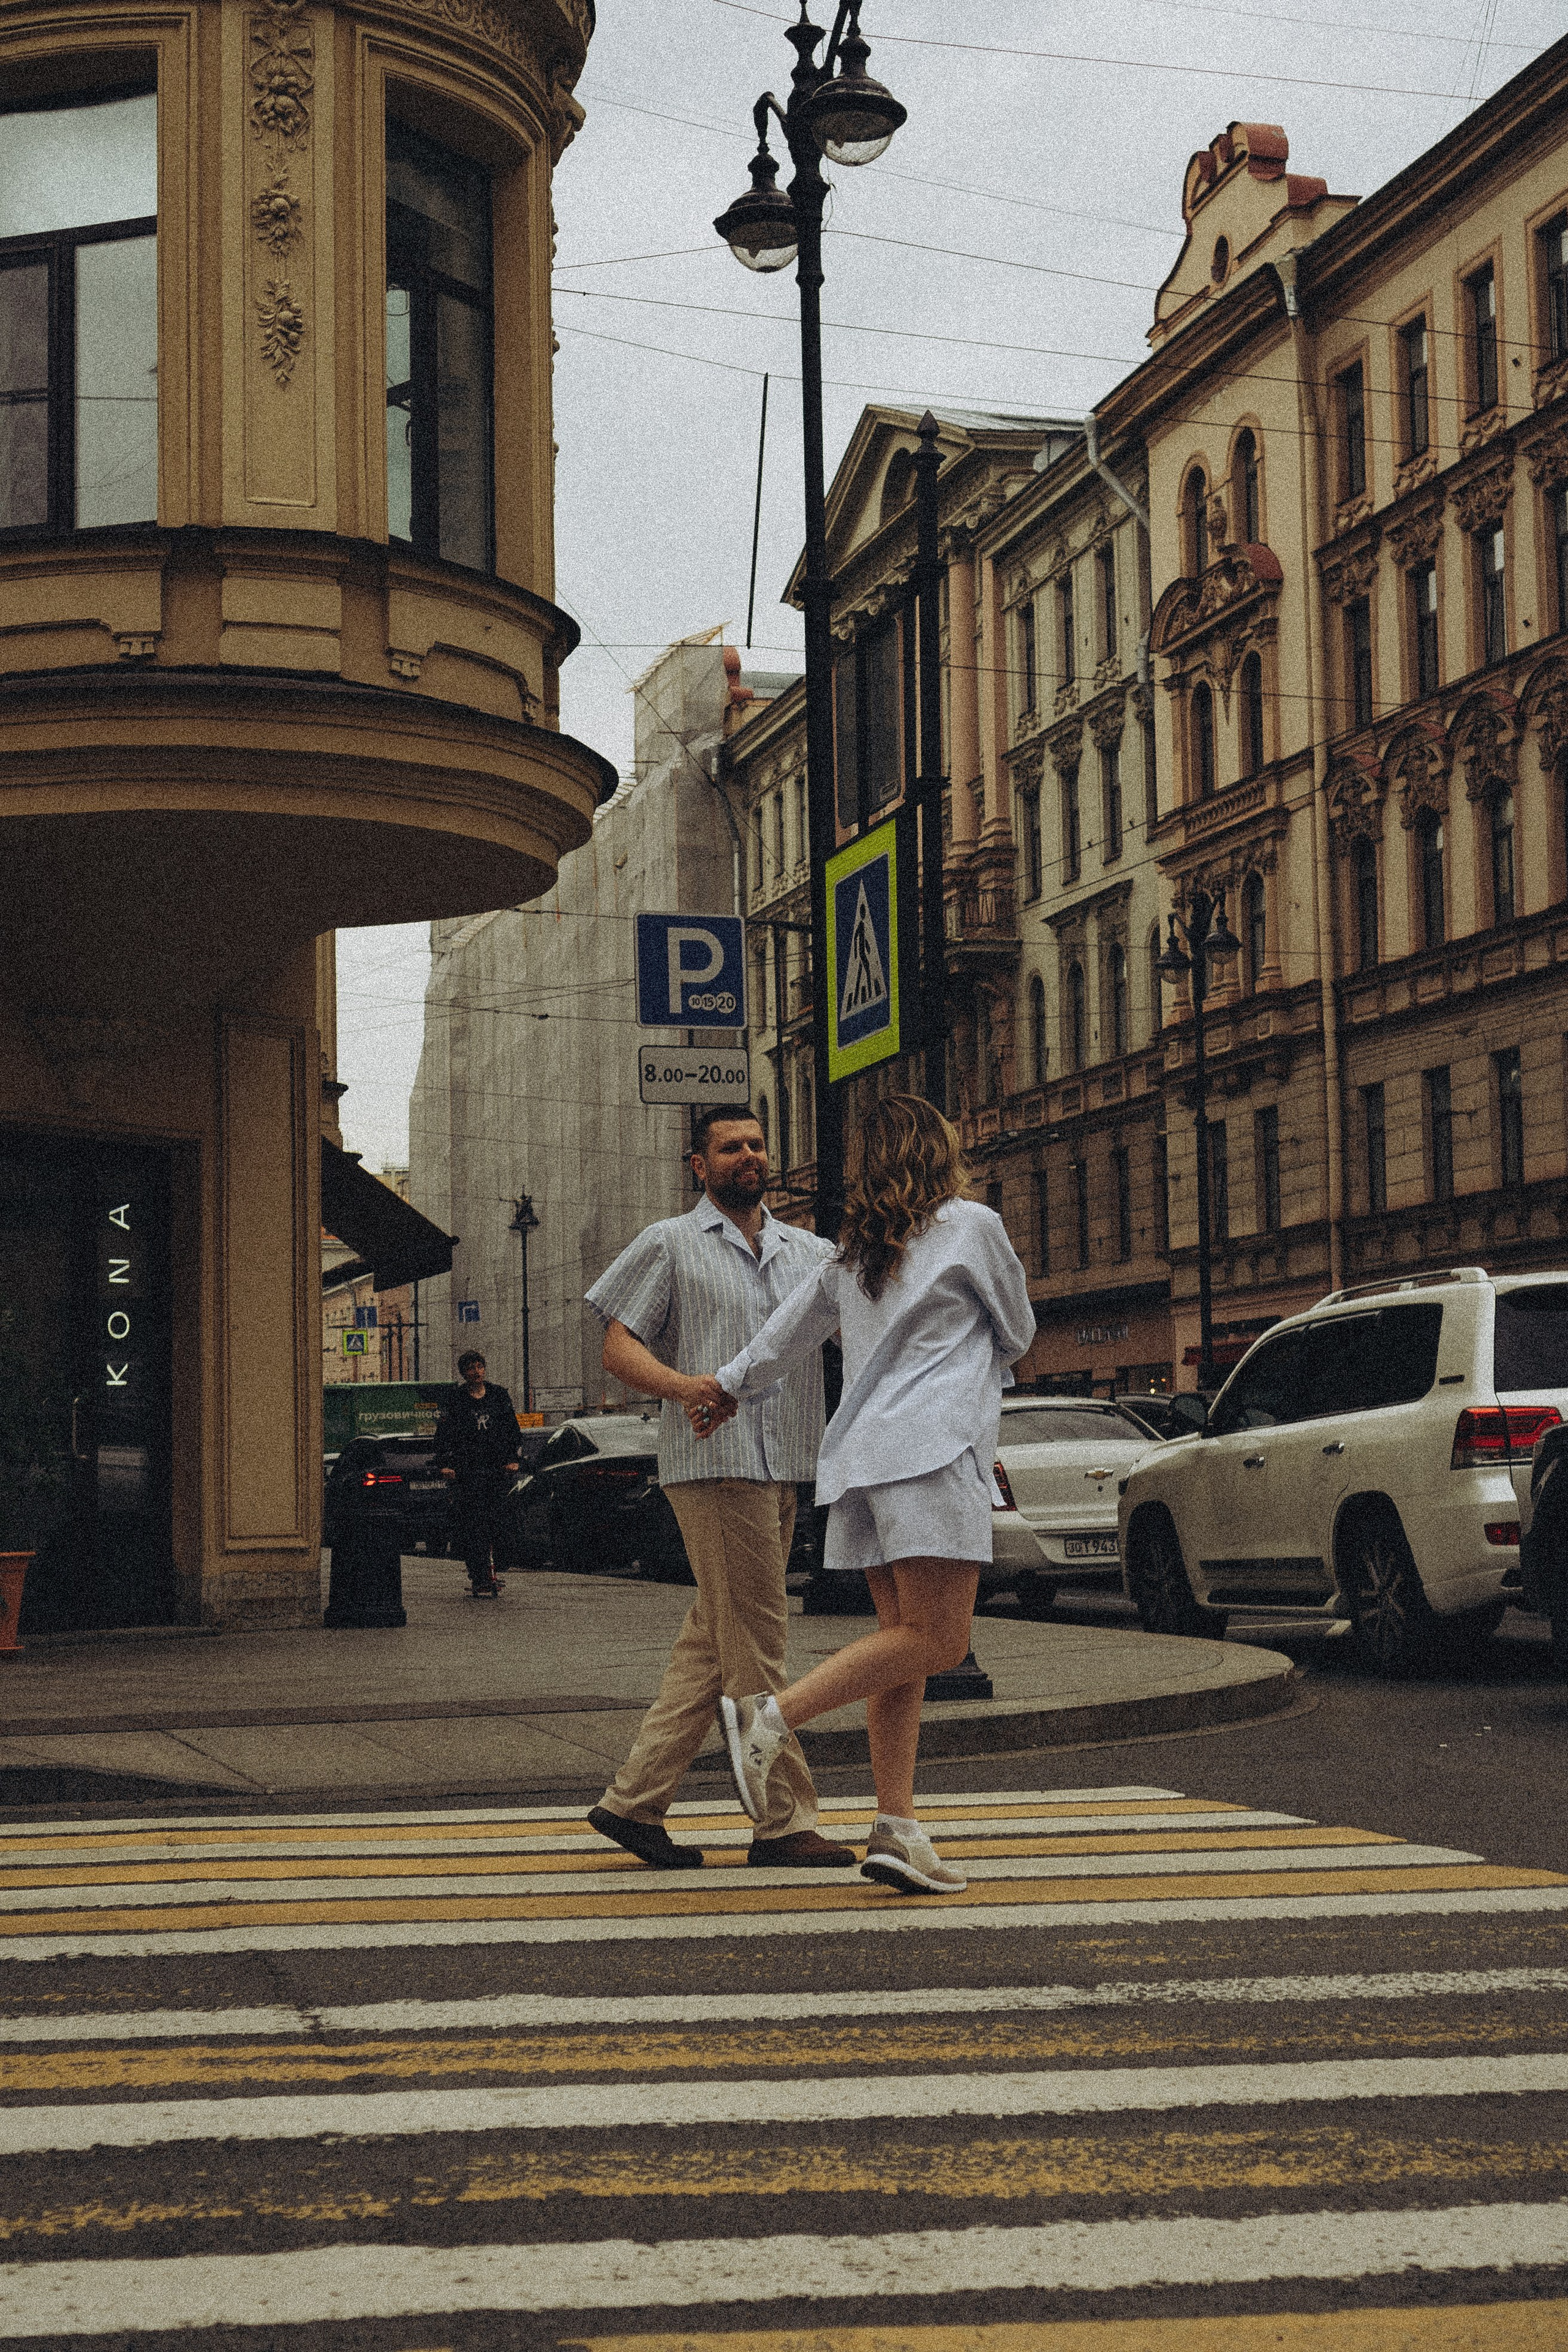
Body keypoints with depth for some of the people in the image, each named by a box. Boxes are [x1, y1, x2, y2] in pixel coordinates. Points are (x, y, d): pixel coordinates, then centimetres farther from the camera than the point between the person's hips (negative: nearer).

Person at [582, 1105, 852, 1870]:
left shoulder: (807, 1252, 19)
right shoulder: (670, 1245, 4)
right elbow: (618, 1348, -2)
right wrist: (681, 1385, -21)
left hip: (784, 1468, 6)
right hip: (715, 1462, -6)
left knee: (712, 1646, 7)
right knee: (754, 1642, -7)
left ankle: (633, 1801, 13)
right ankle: (783, 1820, -2)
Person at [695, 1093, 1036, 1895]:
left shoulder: (852, 1250, 18)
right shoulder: (972, 1225, 2)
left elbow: (786, 1332, 25)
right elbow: (1018, 1332, 13)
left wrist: (728, 1387, 39)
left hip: (862, 1453, 8)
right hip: (930, 1448, -8)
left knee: (903, 1638, 7)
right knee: (935, 1638, -11)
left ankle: (897, 1828, 0)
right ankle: (771, 1717, -20)